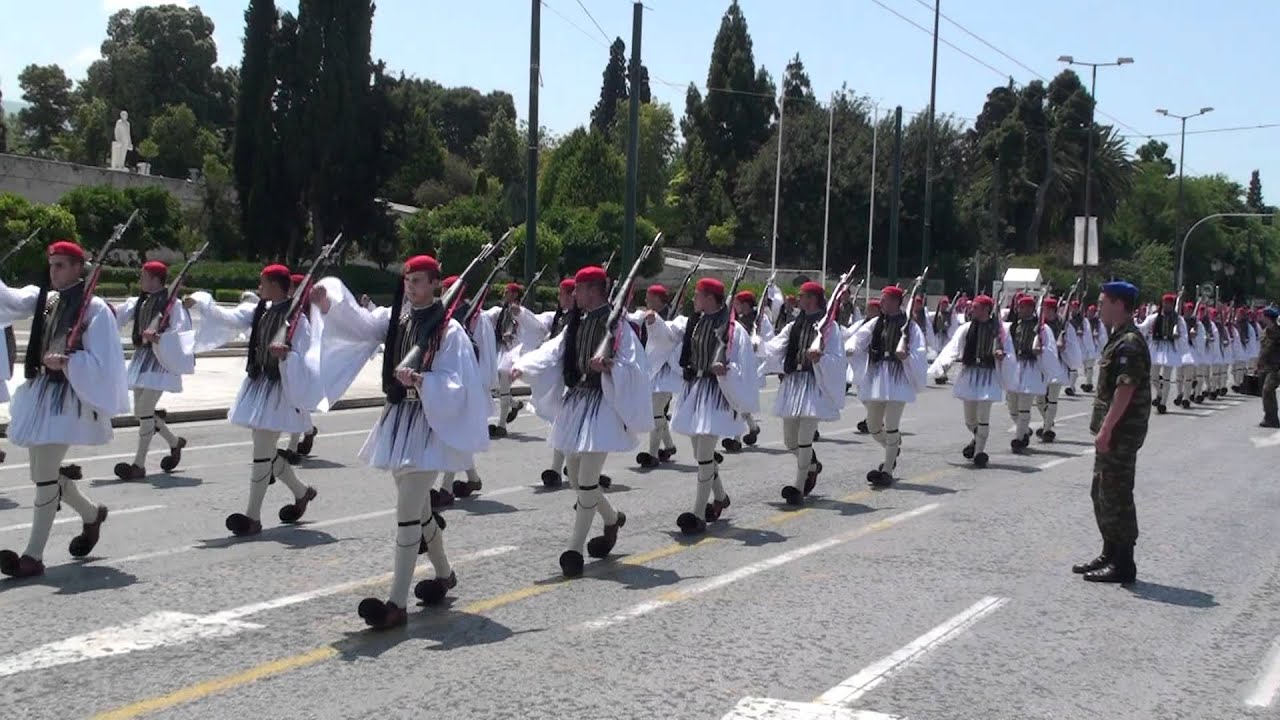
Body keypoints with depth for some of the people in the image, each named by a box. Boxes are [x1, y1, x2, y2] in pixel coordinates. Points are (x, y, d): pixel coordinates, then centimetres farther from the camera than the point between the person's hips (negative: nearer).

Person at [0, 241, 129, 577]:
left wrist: (66, 362, -28)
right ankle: (91, 513, 40)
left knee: (44, 474, -10)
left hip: (68, 398, -7)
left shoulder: (94, 308, -10)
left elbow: (99, 362, -13)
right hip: (39, 392, 7)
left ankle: (34, 555, -3)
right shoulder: (43, 298, 11)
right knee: (43, 471, 15)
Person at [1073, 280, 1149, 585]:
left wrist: (1106, 429, -24)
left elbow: (1125, 391, -23)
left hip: (1122, 433, -10)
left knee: (1117, 496, -5)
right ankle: (1110, 554, 26)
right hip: (1112, 432, 10)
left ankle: (1123, 564, 2)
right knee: (1101, 493, 16)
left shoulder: (1130, 343, -17)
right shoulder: (1119, 339, 15)